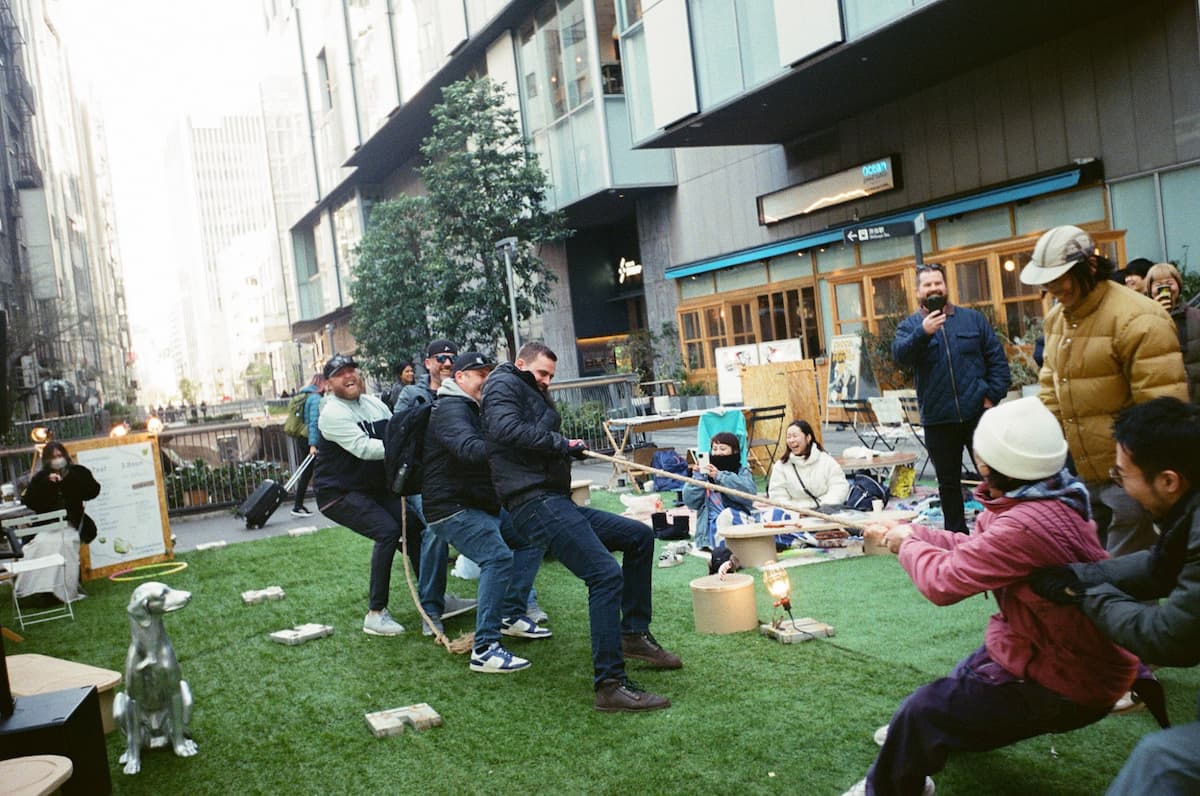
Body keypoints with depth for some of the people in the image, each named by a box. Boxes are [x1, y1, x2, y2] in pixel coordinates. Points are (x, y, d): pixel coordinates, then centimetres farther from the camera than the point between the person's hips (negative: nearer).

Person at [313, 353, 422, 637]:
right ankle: (375, 614, -20)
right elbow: (363, 448, -29)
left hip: (374, 488, 8)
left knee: (415, 526, 2)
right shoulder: (332, 413, -18)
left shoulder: (375, 404, 7)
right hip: (339, 494, -8)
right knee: (388, 531, -25)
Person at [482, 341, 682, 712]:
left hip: (555, 500, 11)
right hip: (535, 502, -11)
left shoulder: (535, 395, 30)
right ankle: (610, 686, -21)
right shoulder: (504, 384, 0)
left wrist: (570, 448, 4)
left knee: (639, 536, 15)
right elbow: (506, 427, -20)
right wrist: (561, 444, -12)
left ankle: (634, 634, 20)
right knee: (606, 574, -21)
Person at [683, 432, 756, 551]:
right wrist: (699, 477, -2)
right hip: (714, 524, -1)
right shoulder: (705, 473, 20)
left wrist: (720, 476, -10)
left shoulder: (743, 472, 16)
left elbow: (749, 494, -7)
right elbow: (690, 502, 9)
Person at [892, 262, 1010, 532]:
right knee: (948, 482, 10)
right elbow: (900, 355, -14)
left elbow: (997, 359, 7)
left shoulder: (973, 318, 9)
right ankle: (957, 535, 20)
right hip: (938, 421, 0)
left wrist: (993, 396, -4)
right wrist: (923, 332, -30)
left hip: (978, 414, 0)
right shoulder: (910, 326, 6)